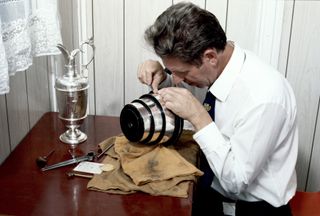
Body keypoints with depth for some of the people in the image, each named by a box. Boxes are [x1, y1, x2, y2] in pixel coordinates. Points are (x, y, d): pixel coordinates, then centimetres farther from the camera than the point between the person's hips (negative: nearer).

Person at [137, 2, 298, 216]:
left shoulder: (263, 98, -29)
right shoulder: (213, 65, -10)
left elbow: (236, 180, -23)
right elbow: (183, 88, 11)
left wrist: (198, 117, -29)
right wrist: (161, 76, -11)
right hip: (213, 184, 6)